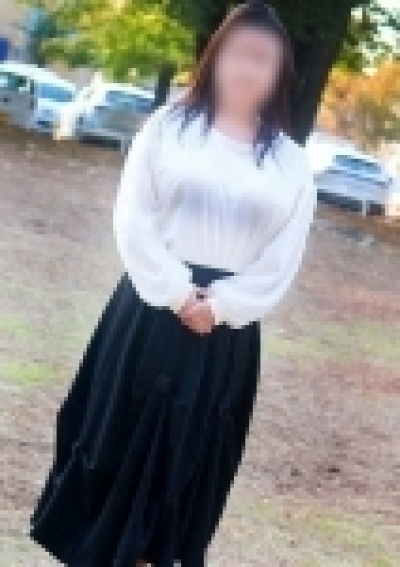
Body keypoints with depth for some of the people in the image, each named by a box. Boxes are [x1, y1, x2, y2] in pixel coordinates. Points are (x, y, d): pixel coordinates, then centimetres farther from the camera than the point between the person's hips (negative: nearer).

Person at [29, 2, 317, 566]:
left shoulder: (291, 162, 3)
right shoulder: (170, 125, 0)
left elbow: (283, 262, -1)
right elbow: (132, 218, -5)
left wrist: (217, 306, -12)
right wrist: (176, 294, -12)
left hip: (228, 327, 1)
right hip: (151, 308, -1)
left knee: (188, 449, 6)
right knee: (117, 431, 5)